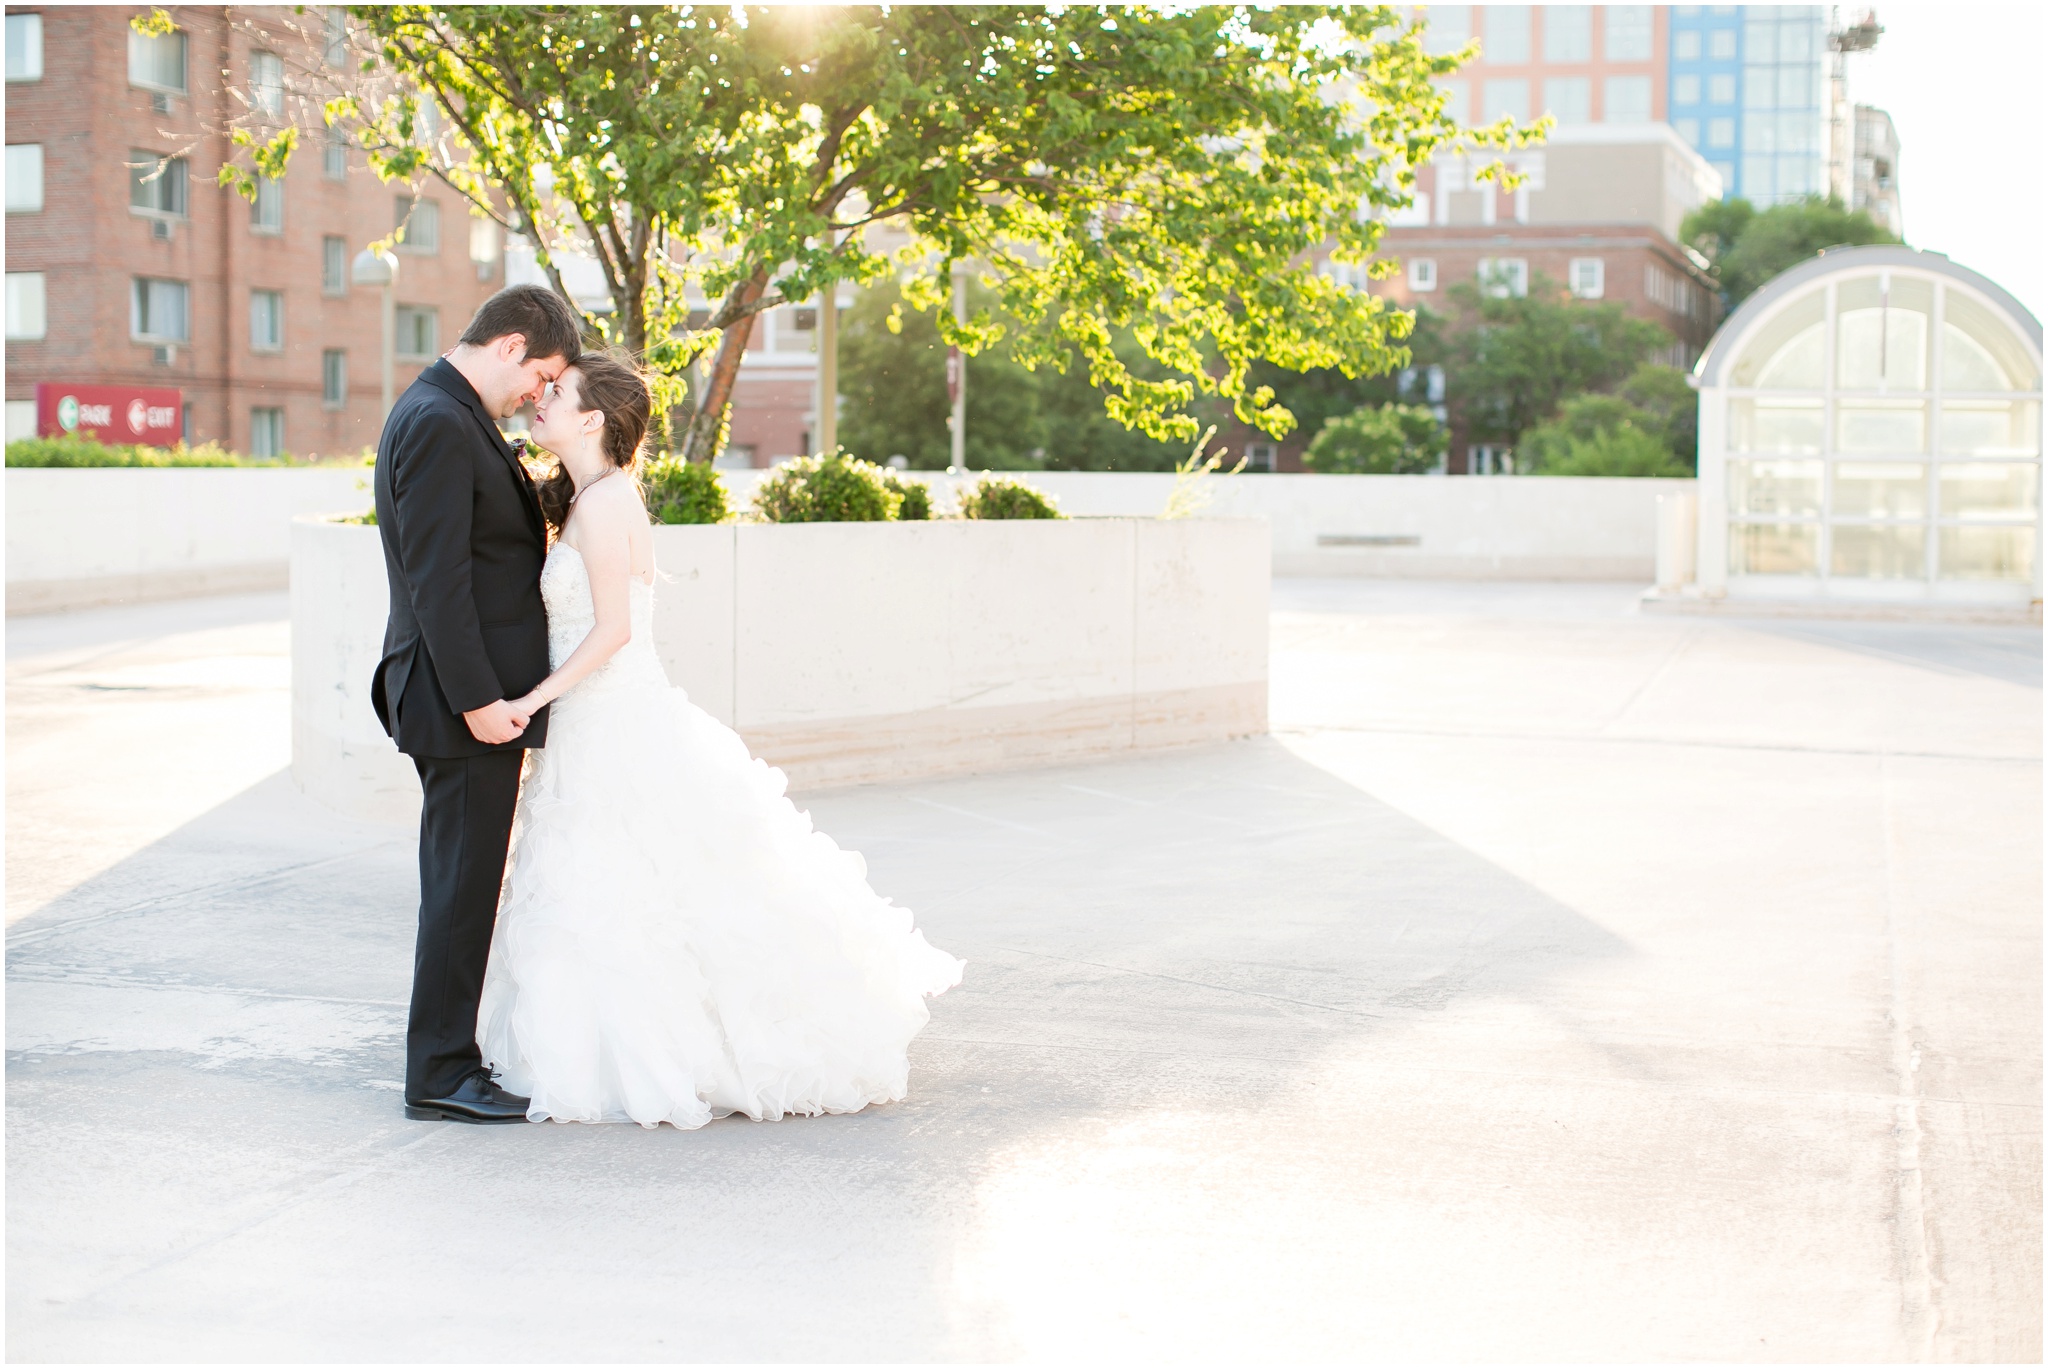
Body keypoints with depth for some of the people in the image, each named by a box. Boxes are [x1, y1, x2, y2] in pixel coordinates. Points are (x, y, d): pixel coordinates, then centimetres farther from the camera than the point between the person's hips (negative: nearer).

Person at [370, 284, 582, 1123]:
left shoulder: (443, 414, 16)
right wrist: (478, 698, -22)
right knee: (464, 883, -4)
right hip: (465, 700, -11)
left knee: (462, 883, 15)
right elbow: (436, 578, -22)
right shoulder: (440, 424, -17)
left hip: (474, 692, 11)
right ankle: (440, 1073, 4)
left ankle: (446, 1057, 24)